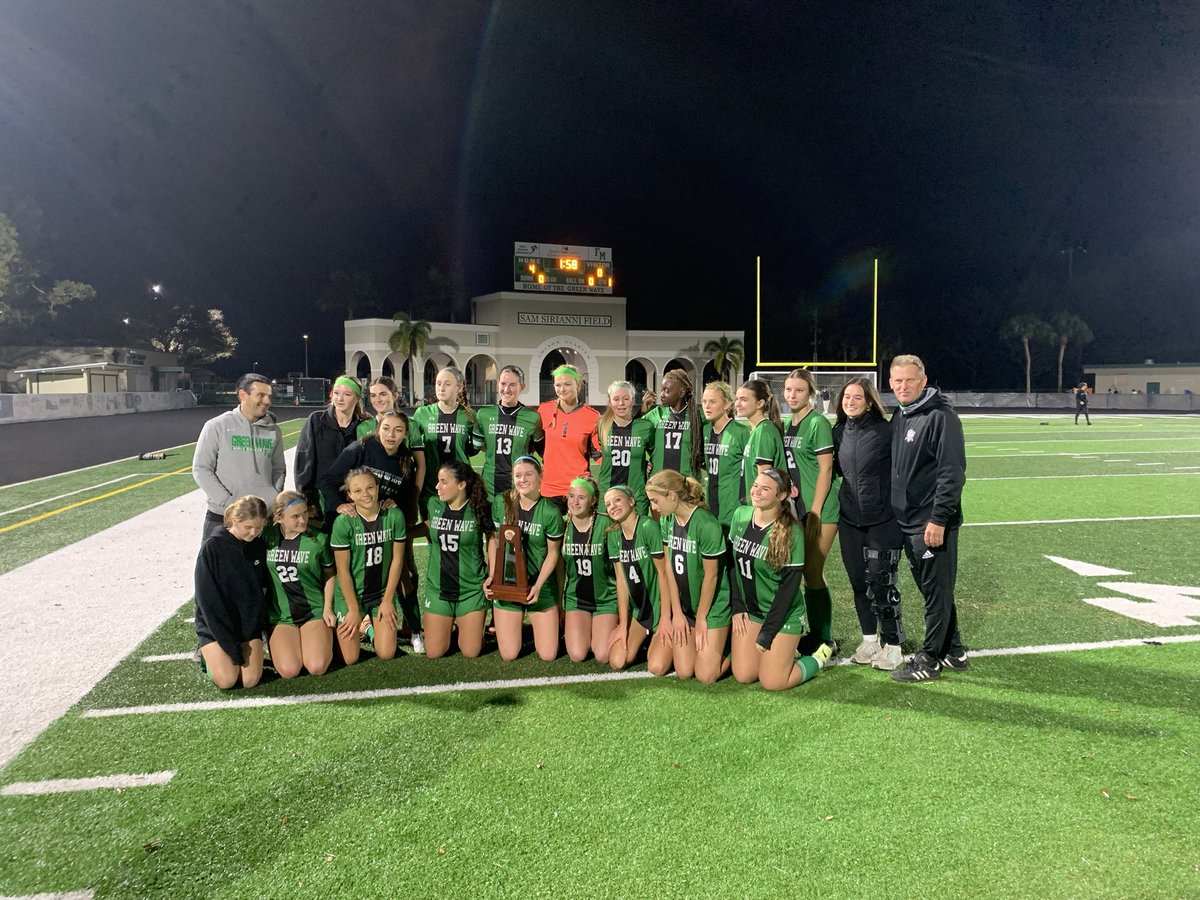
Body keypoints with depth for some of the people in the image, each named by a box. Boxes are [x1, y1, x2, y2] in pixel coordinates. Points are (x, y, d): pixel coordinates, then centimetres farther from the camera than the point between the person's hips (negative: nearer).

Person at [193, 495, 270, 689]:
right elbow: (207, 598, -15)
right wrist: (230, 645, -16)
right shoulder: (213, 546, -14)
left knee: (250, 680, -13)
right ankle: (209, 654, 14)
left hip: (249, 624, 3)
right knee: (226, 680, -17)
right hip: (215, 624, -3)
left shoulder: (260, 546, -2)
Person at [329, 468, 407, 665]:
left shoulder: (395, 516, -12)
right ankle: (358, 627, 31)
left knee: (386, 654, -1)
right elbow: (343, 570, -14)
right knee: (349, 659, 0)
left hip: (383, 592, 2)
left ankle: (372, 627, 30)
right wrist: (354, 609, -10)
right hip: (350, 593, -2)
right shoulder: (343, 522, -19)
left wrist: (387, 600, -5)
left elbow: (397, 559, -6)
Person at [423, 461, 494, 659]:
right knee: (434, 652, 3)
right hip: (438, 588, 3)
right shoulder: (434, 505, -2)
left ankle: (463, 626, 33)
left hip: (472, 589, -2)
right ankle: (450, 626, 32)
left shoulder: (479, 509, -10)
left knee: (471, 652, 2)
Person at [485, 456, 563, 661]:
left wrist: (538, 585, -14)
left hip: (540, 585, -1)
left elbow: (553, 552, -6)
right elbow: (493, 540, 3)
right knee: (509, 655, 1)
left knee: (548, 655, 0)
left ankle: (535, 624, 31)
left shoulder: (550, 512, -13)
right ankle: (517, 623, 32)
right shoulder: (503, 503, -6)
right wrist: (492, 574, -7)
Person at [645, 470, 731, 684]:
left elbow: (711, 575, -19)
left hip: (712, 606, -6)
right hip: (685, 605, 6)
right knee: (684, 672, 3)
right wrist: (677, 613, -1)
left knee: (705, 676, -6)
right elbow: (669, 566, -1)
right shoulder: (666, 520, -3)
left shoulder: (707, 524, -25)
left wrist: (701, 619, -10)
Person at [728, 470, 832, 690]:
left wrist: (766, 634, -16)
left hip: (783, 613, -5)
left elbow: (789, 585, -18)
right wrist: (737, 607, -2)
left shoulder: (791, 532, -21)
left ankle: (819, 657, 19)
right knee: (743, 675, 3)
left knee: (771, 682, -6)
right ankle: (781, 651, 29)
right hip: (749, 609, 5)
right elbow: (733, 562, 4)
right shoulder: (740, 515, -5)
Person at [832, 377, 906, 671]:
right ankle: (869, 638, 26)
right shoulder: (839, 433, 7)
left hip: (883, 520, -5)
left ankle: (891, 644, 12)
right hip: (849, 520, 5)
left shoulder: (886, 431, -9)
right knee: (859, 581, 11)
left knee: (881, 582, -4)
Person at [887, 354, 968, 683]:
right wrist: (897, 512, 16)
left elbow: (952, 472, -18)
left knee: (937, 591, 2)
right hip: (908, 521, 9)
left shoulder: (941, 415, -13)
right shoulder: (899, 416, 12)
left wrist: (939, 519, -20)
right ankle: (953, 651, 30)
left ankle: (929, 659, 11)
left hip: (934, 523, -9)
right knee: (930, 589, 17)